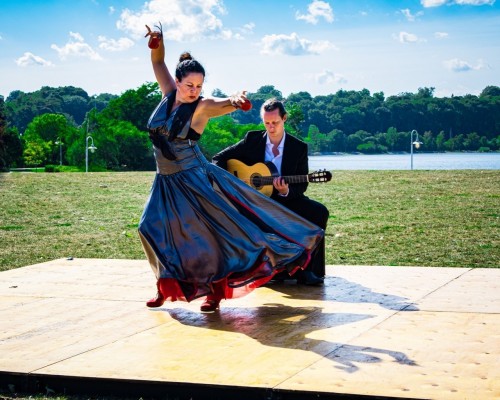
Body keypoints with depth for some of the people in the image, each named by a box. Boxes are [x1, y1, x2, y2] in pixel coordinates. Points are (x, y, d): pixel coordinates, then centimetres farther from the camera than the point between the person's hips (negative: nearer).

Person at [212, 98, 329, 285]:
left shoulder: (299, 147, 0)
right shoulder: (252, 139, 1)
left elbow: (302, 185, 0)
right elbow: (219, 158, 4)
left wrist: (286, 192, -23)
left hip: (286, 200, 1)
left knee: (319, 212, -25)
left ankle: (306, 268, -16)